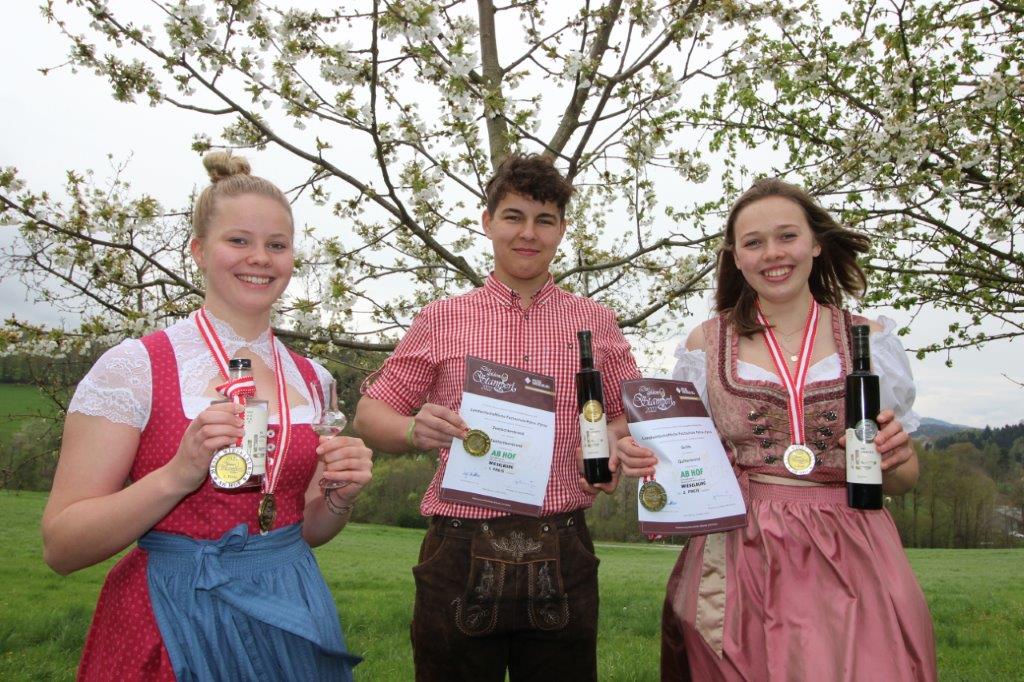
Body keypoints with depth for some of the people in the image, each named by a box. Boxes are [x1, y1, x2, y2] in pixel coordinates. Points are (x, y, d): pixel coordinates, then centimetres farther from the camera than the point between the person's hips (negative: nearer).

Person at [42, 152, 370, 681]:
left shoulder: (312, 379, 3)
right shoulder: (134, 366, -11)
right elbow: (60, 548, -11)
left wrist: (341, 496, -9)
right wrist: (178, 475, -25)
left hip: (293, 620, 5)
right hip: (172, 630, -4)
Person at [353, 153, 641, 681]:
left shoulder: (597, 324, 8)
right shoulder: (440, 320, 5)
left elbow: (635, 416, 14)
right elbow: (369, 413, 6)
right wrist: (413, 429, -16)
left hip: (562, 560, 1)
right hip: (460, 555, -1)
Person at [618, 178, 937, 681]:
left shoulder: (869, 339, 4)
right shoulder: (707, 343, 2)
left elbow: (903, 480, 10)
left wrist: (893, 458, -11)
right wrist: (643, 459, -11)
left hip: (850, 562, 1)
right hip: (736, 560, 0)